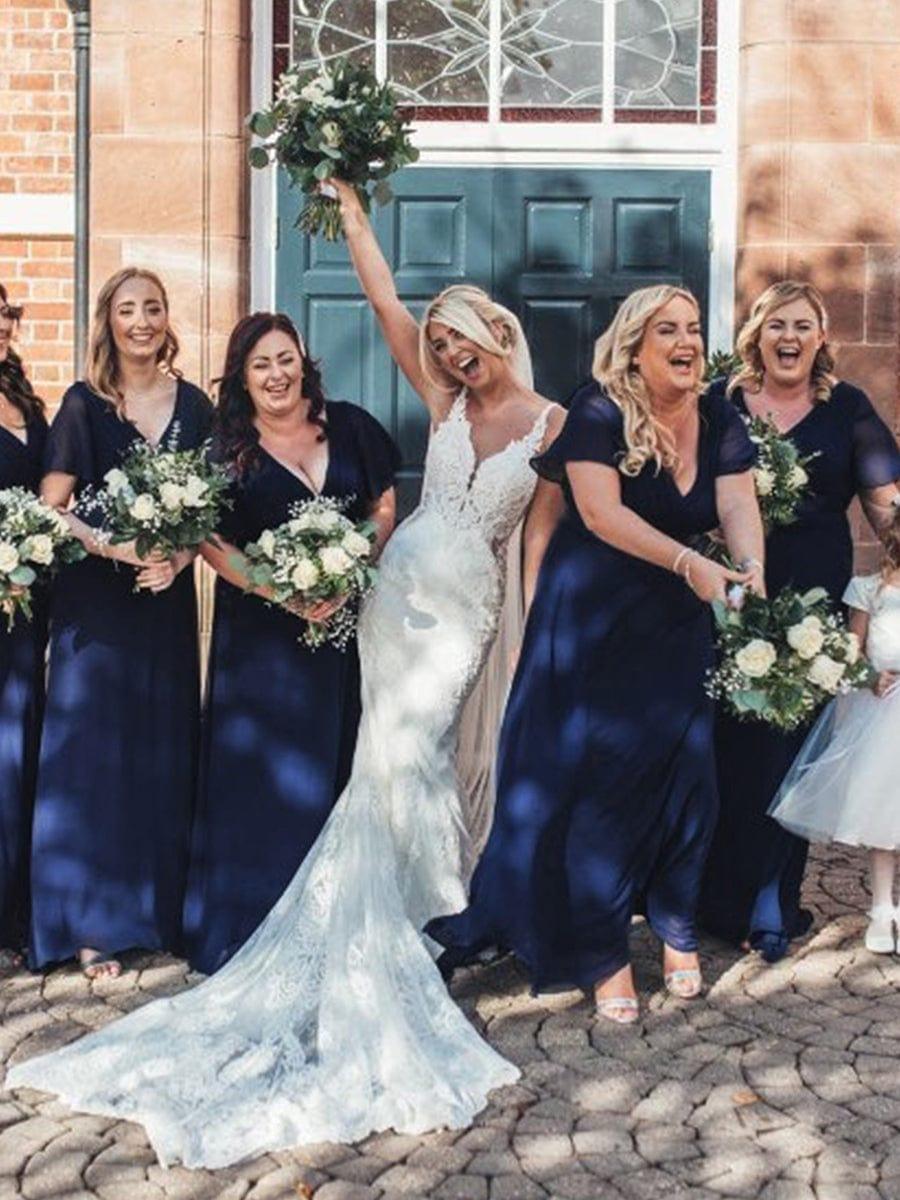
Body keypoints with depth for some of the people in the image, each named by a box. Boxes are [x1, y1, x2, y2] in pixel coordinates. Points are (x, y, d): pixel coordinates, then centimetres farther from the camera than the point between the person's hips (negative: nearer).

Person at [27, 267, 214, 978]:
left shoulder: (193, 405, 6)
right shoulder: (84, 405, -3)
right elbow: (51, 508, -7)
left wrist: (178, 558, -9)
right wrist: (121, 548, -19)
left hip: (168, 598, 3)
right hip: (95, 599, -3)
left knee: (165, 752, 8)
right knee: (93, 751, 1)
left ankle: (160, 910, 21)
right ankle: (92, 925, 10)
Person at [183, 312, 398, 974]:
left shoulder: (348, 426, 5)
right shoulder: (228, 447, -1)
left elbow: (384, 509, 6)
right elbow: (213, 541, -6)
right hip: (261, 634, -2)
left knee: (336, 765, 8)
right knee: (258, 774, 0)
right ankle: (251, 929, 11)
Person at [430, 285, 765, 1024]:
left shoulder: (719, 419, 1)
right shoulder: (599, 413, -13)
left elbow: (738, 503, -10)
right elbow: (601, 510, -24)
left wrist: (749, 567, -32)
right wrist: (689, 563, -35)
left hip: (679, 622, 4)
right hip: (592, 619, -4)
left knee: (685, 770, 3)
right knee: (597, 776, -1)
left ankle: (677, 930, 22)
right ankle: (602, 954, 11)